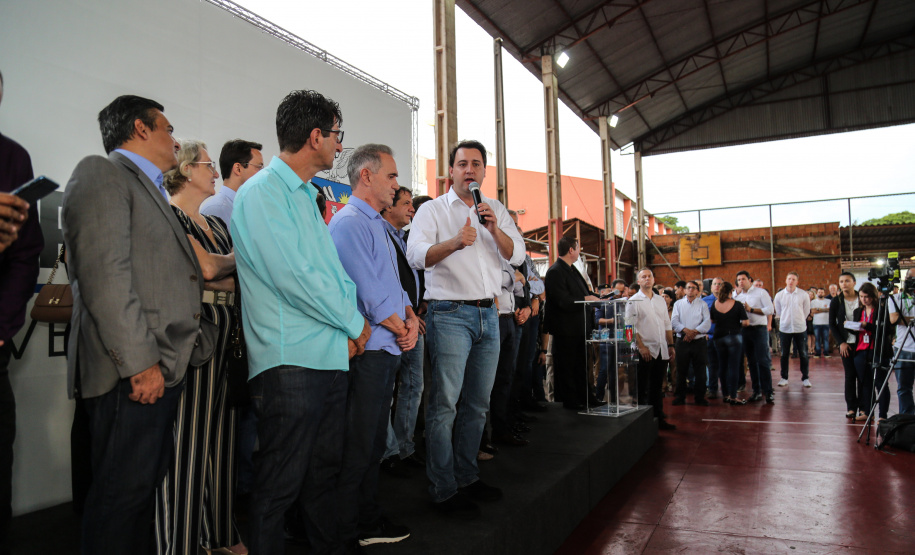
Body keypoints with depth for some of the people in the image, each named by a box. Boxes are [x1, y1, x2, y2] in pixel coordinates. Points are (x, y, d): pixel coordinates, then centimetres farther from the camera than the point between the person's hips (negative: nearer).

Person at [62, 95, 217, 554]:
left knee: (144, 485, 15)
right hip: (133, 374, -9)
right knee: (123, 491, -1)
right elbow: (104, 275, -17)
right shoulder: (100, 173, -6)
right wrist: (139, 362, -20)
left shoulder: (150, 189, 23)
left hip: (163, 368, 9)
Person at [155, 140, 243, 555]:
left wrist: (217, 281, -8)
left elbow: (242, 278, 13)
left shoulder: (216, 223, 20)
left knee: (221, 435, 11)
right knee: (189, 439, -3)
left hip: (225, 337, 8)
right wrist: (241, 256, 2)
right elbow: (207, 267, -16)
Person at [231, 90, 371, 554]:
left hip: (331, 355, 9)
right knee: (280, 484, 0)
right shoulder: (261, 193, -10)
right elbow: (293, 276, -19)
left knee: (325, 470, 19)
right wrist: (354, 323, -8)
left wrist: (348, 330, 1)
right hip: (290, 360, -9)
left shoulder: (306, 196, 18)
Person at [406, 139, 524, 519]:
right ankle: (443, 490, 2)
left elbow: (517, 255, 8)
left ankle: (467, 476, 24)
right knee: (444, 404, -7)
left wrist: (494, 229, -10)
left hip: (488, 314, 5)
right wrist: (455, 242, -30)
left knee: (478, 403, 11)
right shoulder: (432, 210, 2)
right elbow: (416, 256, -13)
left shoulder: (496, 210, 16)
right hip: (450, 314, -5)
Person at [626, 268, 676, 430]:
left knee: (657, 387, 13)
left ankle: (658, 418, 21)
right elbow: (630, 327, -11)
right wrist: (641, 347, -16)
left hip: (661, 350, 6)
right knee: (642, 388, 1)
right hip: (645, 351, -6)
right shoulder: (634, 301, -5)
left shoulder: (660, 300, 14)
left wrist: (671, 345, 11)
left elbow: (667, 325, 17)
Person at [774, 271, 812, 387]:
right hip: (784, 328, 1)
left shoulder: (803, 294, -4)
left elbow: (806, 311, 6)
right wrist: (785, 320, 9)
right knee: (784, 354, 7)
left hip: (800, 328, -1)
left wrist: (799, 320, 8)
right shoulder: (779, 295, -1)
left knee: (803, 354, 5)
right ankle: (784, 378, 17)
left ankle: (805, 378, 17)